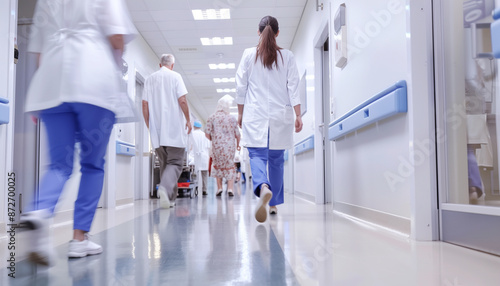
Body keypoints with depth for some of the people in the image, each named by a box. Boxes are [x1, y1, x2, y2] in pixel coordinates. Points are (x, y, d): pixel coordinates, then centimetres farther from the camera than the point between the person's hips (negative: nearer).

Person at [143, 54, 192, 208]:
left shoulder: (149, 79, 13)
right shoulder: (175, 76, 0)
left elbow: (145, 104, 11)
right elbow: (182, 101, -9)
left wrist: (149, 126, 19)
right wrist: (188, 120, 2)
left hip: (156, 131, 5)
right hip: (174, 129, -4)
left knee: (164, 164, 13)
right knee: (175, 162, -2)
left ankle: (170, 198, 13)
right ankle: (165, 188, -27)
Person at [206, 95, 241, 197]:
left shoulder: (211, 118, -2)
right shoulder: (232, 118, 0)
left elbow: (208, 134, -3)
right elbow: (237, 134, 2)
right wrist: (238, 144, 20)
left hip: (217, 146, 0)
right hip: (230, 146, 0)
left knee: (218, 165, 16)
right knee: (230, 166, 9)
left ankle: (219, 187, 13)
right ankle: (230, 188, 0)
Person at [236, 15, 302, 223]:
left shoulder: (249, 55, 4)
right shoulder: (287, 56, 6)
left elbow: (241, 87, 4)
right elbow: (293, 88, 1)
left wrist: (241, 113, 11)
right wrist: (298, 115, 1)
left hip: (255, 114, -1)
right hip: (280, 115, 2)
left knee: (257, 155, -4)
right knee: (276, 159, 11)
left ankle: (263, 187, -36)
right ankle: (274, 203, 20)